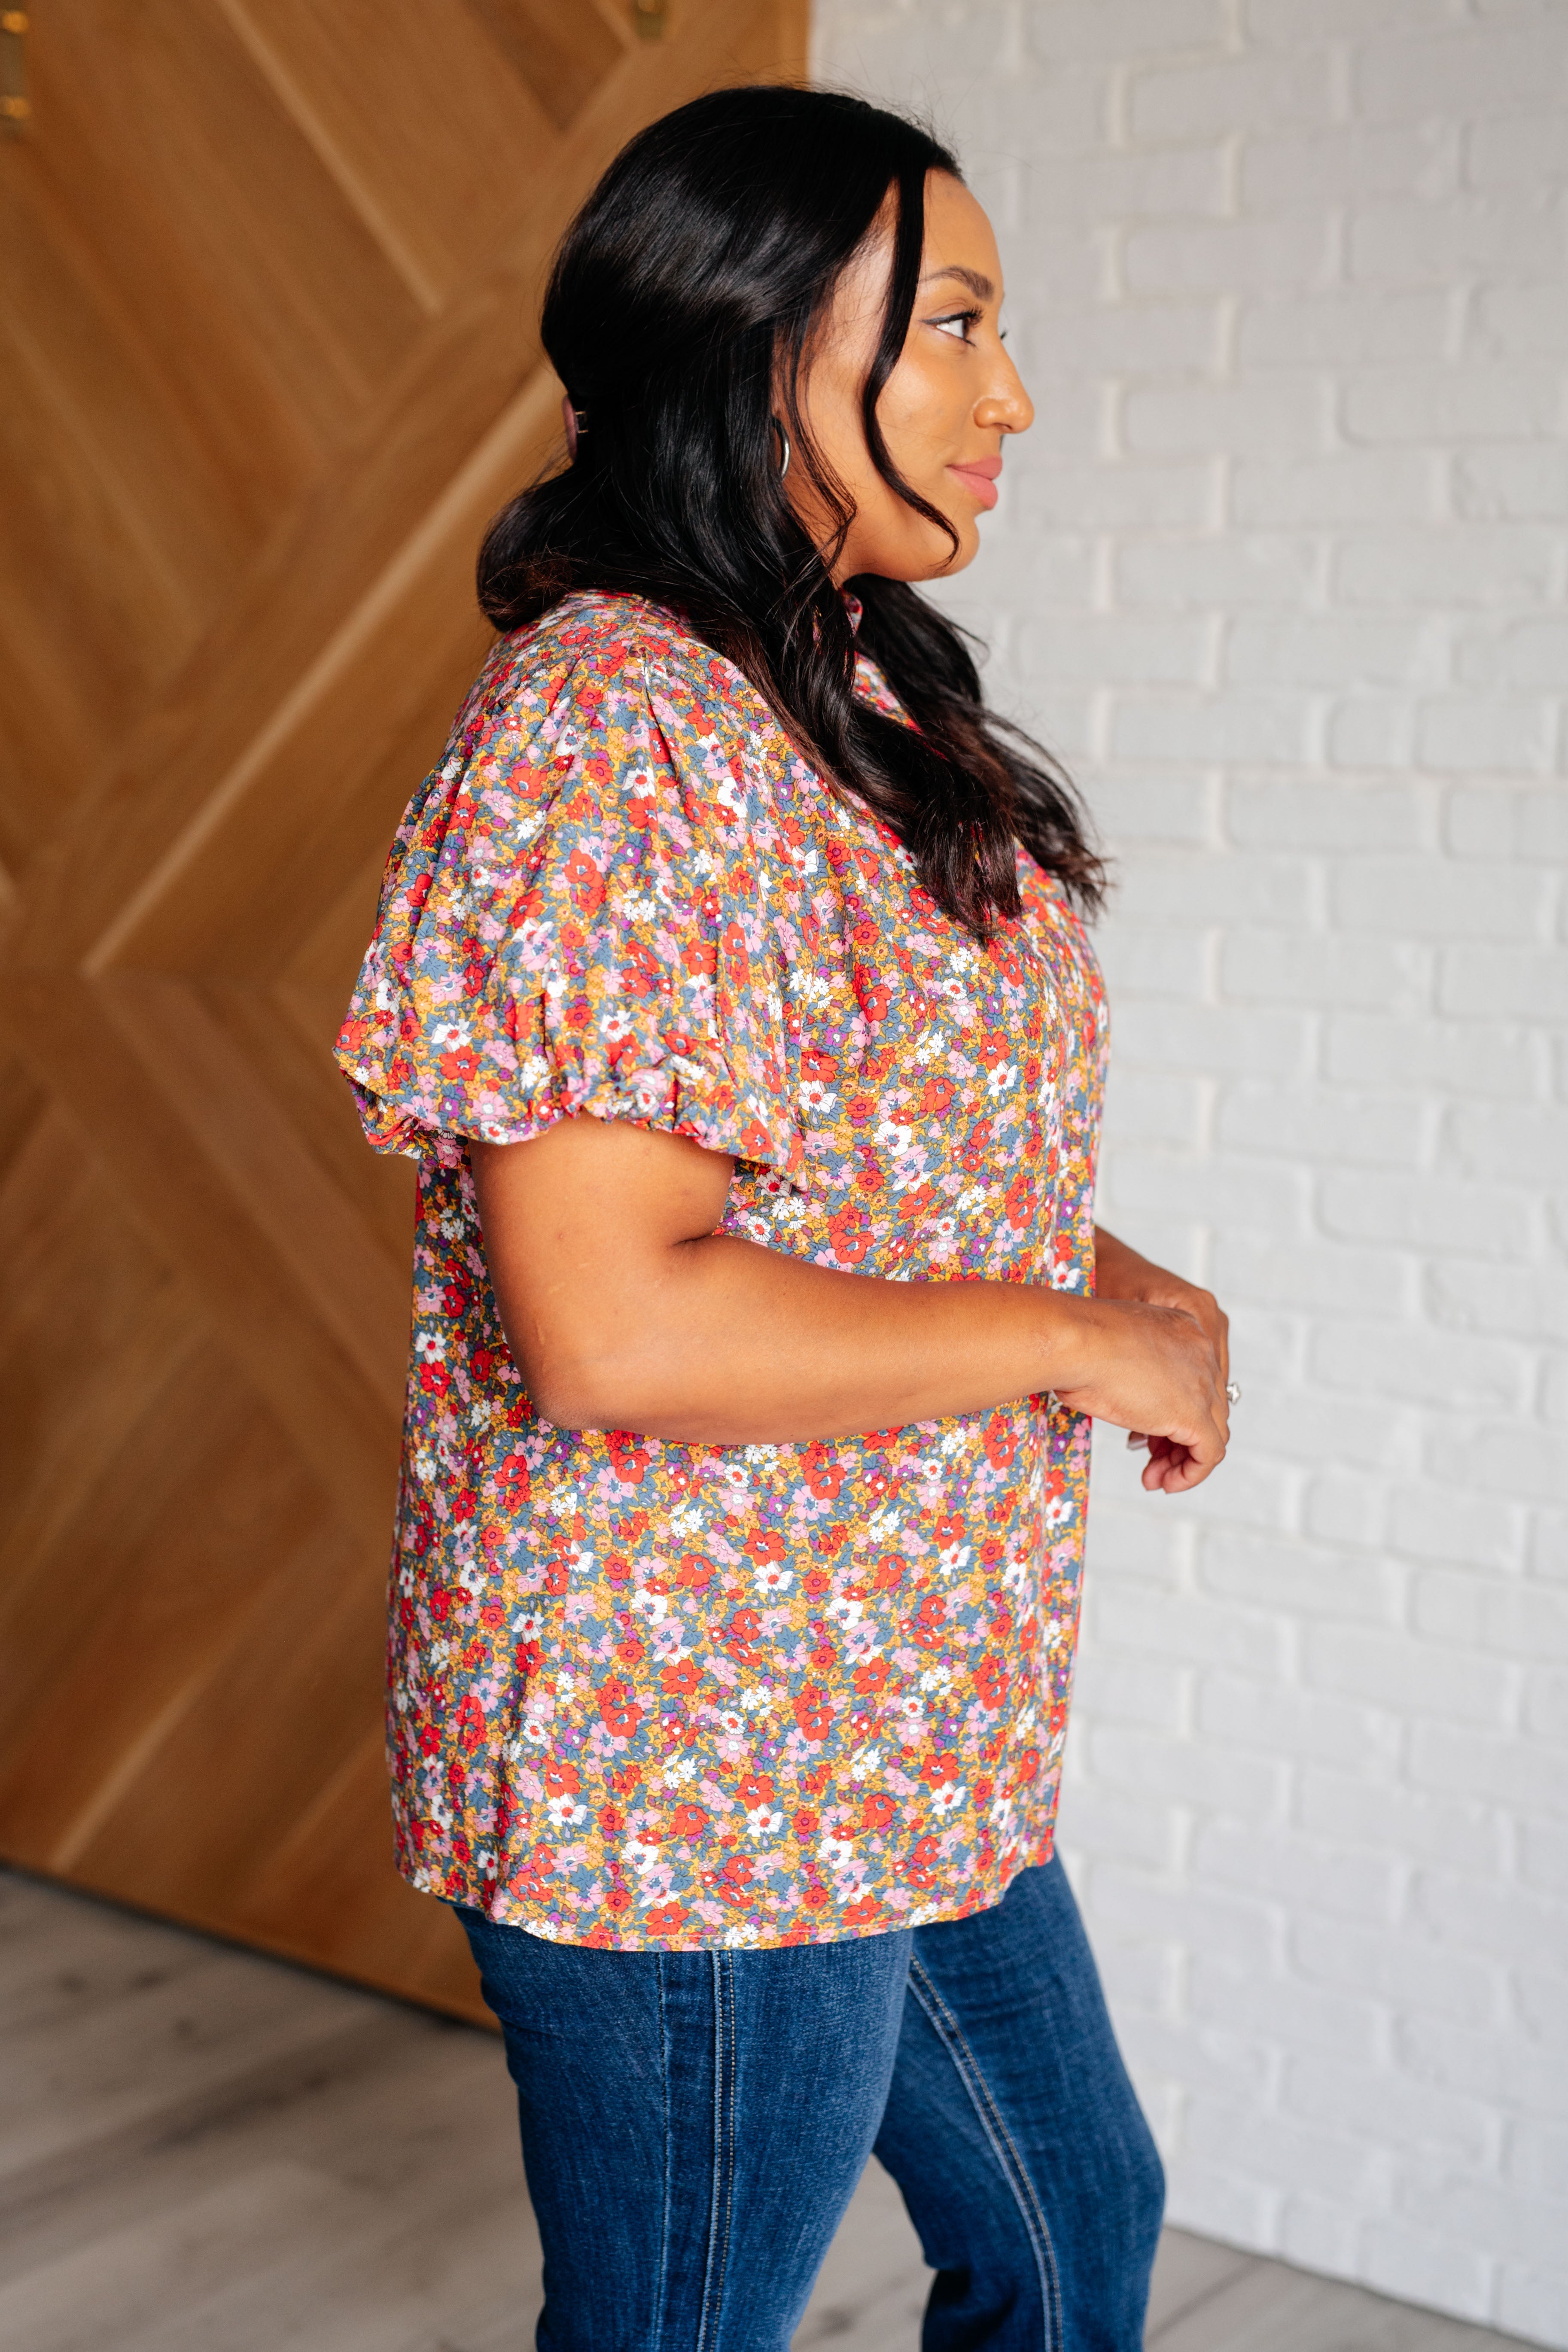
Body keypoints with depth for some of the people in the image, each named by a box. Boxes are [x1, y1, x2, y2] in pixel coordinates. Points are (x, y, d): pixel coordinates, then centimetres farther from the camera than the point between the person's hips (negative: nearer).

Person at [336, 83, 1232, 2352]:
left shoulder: (854, 697, 9)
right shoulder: (610, 728, -22)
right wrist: (1074, 1338, -18)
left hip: (916, 1738, 10)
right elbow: (610, 1326, -29)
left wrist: (1107, 1273, 1)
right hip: (697, 1774, -9)